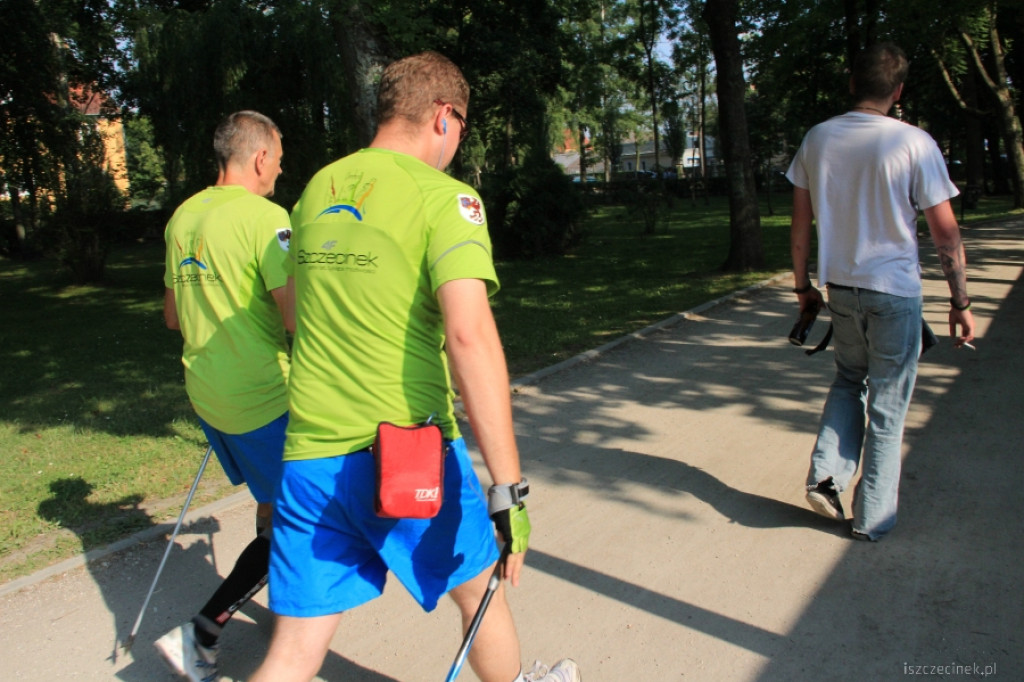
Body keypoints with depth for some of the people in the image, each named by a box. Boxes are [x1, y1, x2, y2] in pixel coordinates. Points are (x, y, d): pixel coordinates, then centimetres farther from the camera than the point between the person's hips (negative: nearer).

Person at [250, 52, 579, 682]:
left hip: (308, 457, 5)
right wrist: (509, 488, -21)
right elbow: (468, 334, -23)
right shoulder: (444, 196, -10)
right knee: (479, 587, 23)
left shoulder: (317, 189, 10)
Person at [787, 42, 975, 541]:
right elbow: (946, 232, -9)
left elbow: (800, 223, 6)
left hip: (840, 286, 4)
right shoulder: (913, 143, -10)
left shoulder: (817, 139, 1)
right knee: (887, 405, 8)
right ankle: (873, 517, 18)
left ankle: (826, 476, 11)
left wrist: (803, 285, 16)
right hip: (895, 292, -3)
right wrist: (960, 302, -1)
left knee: (848, 381, 24)